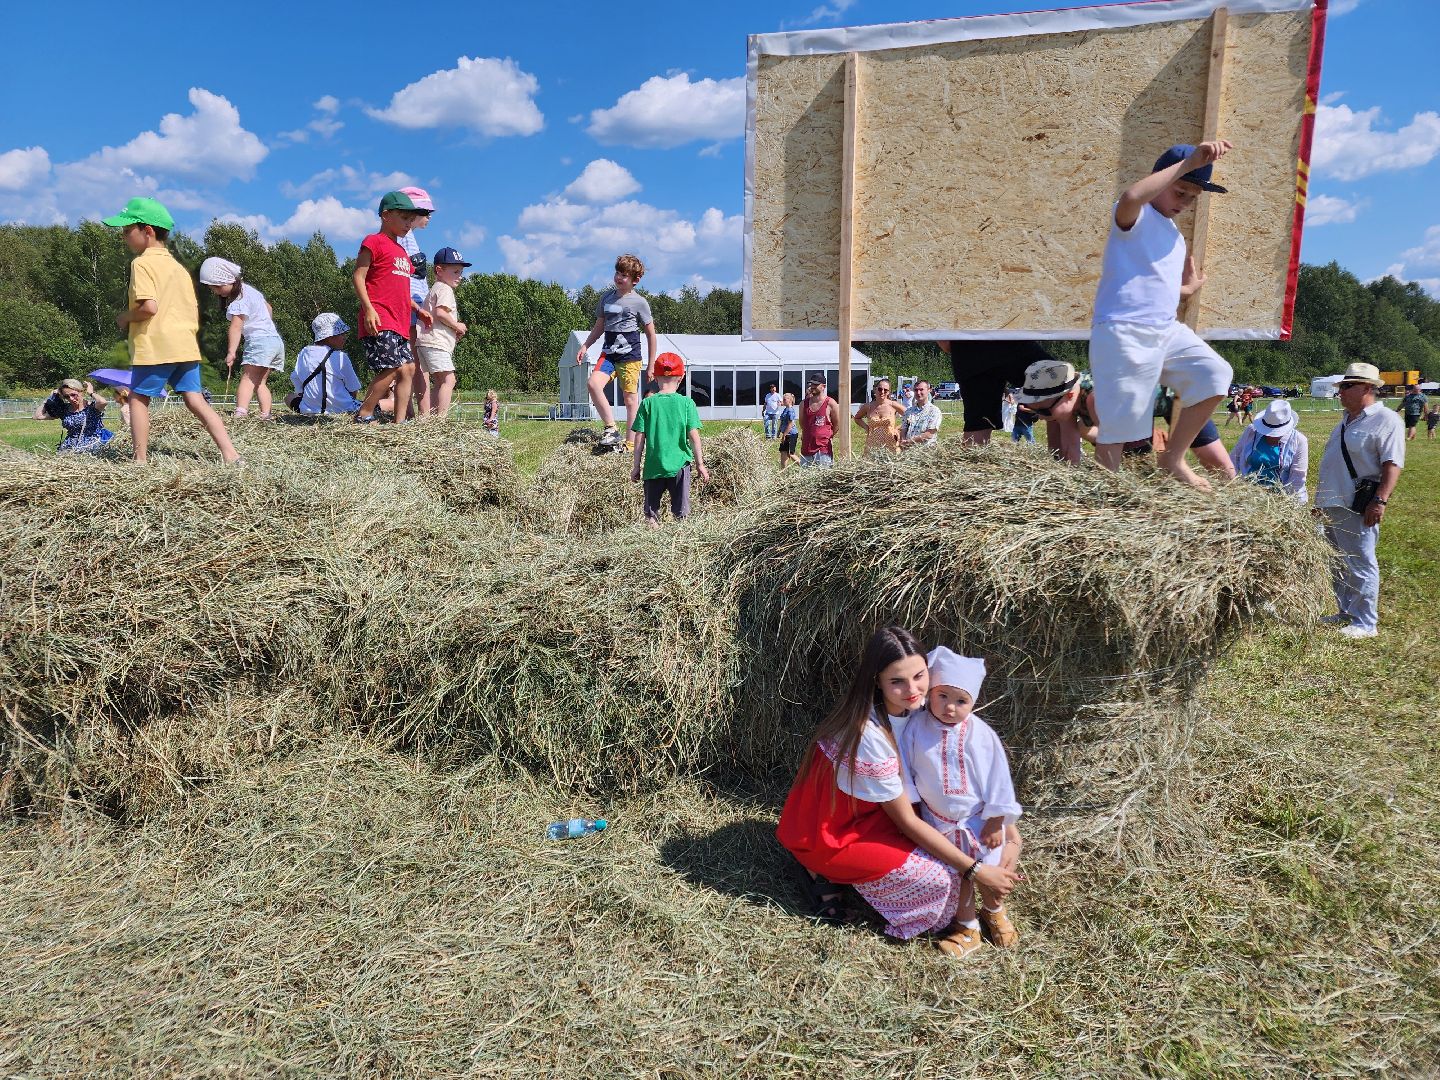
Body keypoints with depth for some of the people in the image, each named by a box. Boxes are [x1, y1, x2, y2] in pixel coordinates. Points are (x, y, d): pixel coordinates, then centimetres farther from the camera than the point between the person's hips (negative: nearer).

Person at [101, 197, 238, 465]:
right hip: (186, 345, 7)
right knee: (195, 400, 4)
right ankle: (230, 453, -7)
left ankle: (141, 460, 6)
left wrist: (124, 318, -2)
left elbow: (149, 306, -19)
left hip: (154, 347, -7)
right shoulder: (178, 266, 19)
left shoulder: (142, 263, -6)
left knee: (138, 398, 6)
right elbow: (194, 312, 18)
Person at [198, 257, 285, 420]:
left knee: (247, 378, -16)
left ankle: (240, 413, -29)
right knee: (260, 382, 9)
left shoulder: (239, 301, -12)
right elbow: (269, 309, 29)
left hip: (259, 341, -10)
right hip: (275, 339, 10)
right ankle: (266, 414, -2)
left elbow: (235, 328, -22)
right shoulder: (250, 289, 16)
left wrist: (231, 352, -28)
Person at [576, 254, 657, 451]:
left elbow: (650, 334, 2)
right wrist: (585, 346, 11)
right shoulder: (606, 297, 11)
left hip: (630, 356, -4)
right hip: (609, 353, 4)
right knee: (593, 383, -20)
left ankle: (631, 443, 6)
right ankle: (611, 429, -12)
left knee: (630, 399, -2)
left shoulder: (639, 302, -3)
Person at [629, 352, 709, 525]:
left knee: (651, 510, 11)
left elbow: (639, 438, 0)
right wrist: (700, 464, 4)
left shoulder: (648, 403, -1)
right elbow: (693, 436, -5)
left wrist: (636, 466, 8)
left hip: (653, 466, 1)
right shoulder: (686, 403, -3)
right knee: (681, 511, 8)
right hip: (679, 465, -1)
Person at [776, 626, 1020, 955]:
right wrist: (975, 870, -20)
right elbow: (907, 822, -24)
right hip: (829, 834, -8)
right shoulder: (870, 735, -34)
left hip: (860, 812, 8)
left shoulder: (907, 707, -10)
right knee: (942, 877, -14)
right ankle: (828, 872, 1)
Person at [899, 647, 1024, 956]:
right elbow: (905, 772, -6)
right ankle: (968, 928, 36)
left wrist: (996, 822, -9)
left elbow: (997, 778, -12)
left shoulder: (980, 734, -20)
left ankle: (994, 913, 46)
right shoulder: (916, 727, -16)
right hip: (939, 821, 1)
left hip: (978, 819, -1)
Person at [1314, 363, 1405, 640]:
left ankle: (1366, 623, 4)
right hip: (1333, 505, 9)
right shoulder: (1346, 421, 17)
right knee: (1338, 564, 16)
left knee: (1360, 565, -4)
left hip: (1357, 508, -9)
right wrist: (1322, 499, 24)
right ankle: (1346, 613, 28)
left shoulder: (1385, 420, -10)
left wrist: (1380, 501, -25)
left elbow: (1392, 464, -17)